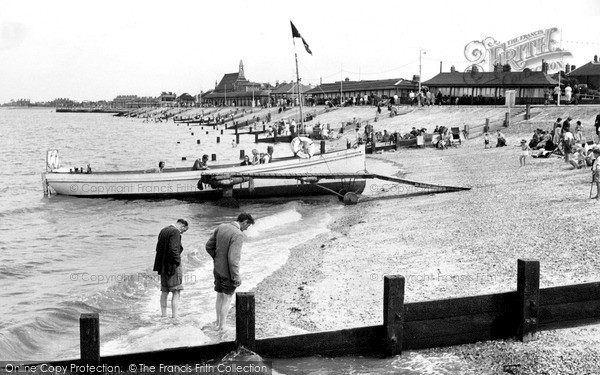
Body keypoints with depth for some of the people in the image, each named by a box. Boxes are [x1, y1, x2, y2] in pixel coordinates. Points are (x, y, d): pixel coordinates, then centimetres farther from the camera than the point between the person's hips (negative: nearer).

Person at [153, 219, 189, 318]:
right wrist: (178, 262, -13)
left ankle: (163, 315, 19)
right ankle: (174, 317, -10)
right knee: (176, 293, -6)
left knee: (164, 291, 14)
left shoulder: (163, 231, 13)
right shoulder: (175, 232, -14)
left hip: (163, 265, 9)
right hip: (173, 265, -9)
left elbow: (158, 248, 14)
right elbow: (173, 249, -24)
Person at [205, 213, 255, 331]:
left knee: (220, 296, 20)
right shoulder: (238, 235, -25)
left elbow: (209, 246, 8)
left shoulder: (221, 227, 0)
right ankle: (222, 326, 12)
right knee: (227, 299, 7)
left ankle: (218, 322, 30)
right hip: (228, 271, -7)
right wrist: (236, 277, -20)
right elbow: (233, 258, -28)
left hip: (217, 269, 7)